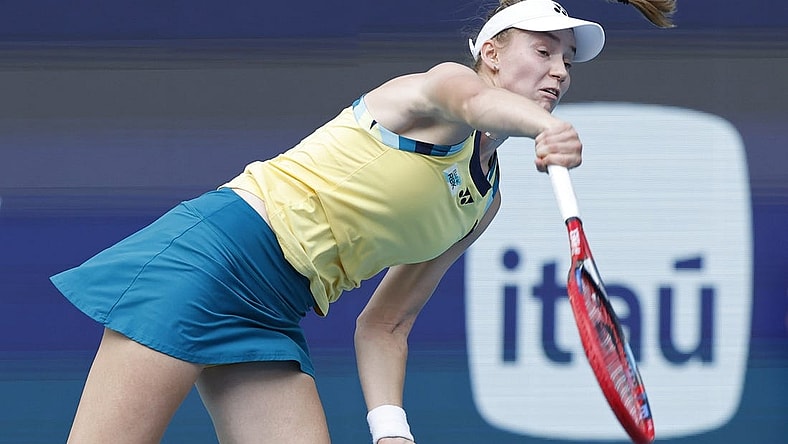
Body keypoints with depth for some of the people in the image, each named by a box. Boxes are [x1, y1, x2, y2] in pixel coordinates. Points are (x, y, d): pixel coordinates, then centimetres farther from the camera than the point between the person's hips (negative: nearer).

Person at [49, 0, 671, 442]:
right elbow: (475, 102, -31)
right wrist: (546, 127, -54)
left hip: (275, 318, 8)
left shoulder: (483, 200, 19)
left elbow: (384, 324, 19)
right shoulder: (448, 82, -3)